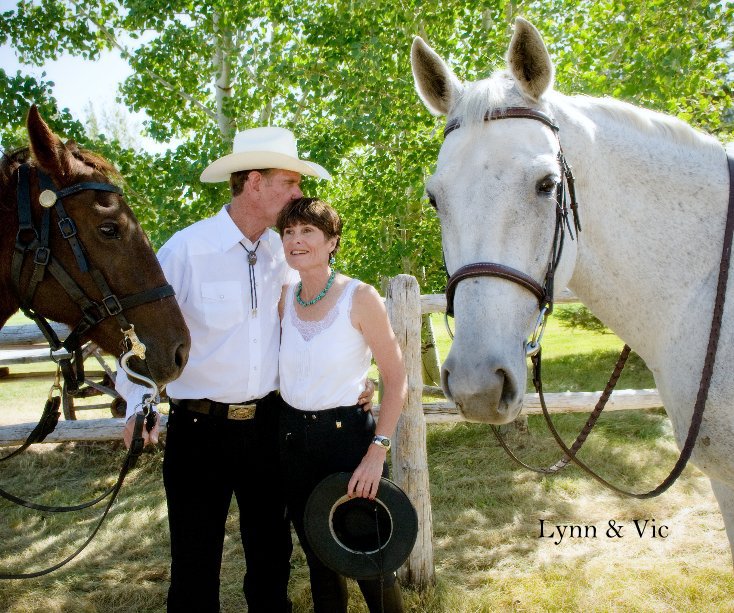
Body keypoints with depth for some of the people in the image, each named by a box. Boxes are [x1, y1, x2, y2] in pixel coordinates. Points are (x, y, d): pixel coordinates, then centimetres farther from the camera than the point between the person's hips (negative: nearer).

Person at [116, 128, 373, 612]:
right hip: (199, 428, -4)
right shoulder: (185, 250, -14)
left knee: (272, 553, 19)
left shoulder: (282, 253, 1)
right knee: (196, 562, 9)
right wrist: (138, 405, -22)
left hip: (267, 423, 5)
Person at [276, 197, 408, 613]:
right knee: (318, 558, 19)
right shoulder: (285, 298, 1)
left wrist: (378, 451, -18)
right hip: (293, 438, 5)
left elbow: (396, 380, -12)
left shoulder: (360, 297, -14)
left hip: (348, 434, -5)